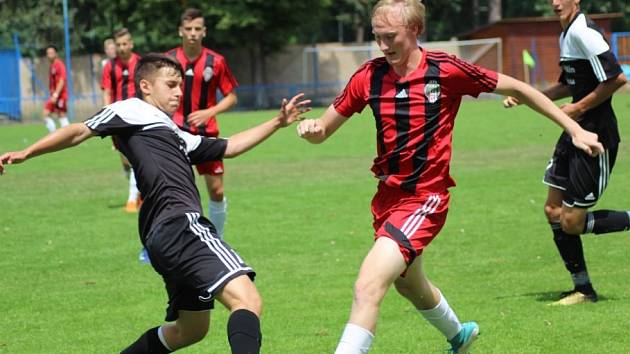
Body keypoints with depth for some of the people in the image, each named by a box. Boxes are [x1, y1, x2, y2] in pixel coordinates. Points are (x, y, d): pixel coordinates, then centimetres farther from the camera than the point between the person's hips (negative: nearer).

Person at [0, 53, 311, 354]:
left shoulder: (176, 136, 32)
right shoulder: (133, 111, 8)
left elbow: (229, 147, 37)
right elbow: (82, 131, 2)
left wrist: (278, 122, 35)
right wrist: (27, 153, -6)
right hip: (179, 225, -10)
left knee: (191, 329, 21)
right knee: (248, 301, -24)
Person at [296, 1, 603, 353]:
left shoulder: (446, 70, -13)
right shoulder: (370, 76, -3)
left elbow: (517, 89, -2)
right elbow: (323, 131, 4)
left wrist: (575, 129, -1)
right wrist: (310, 127, -21)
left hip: (425, 198, -6)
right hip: (388, 196, 7)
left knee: (368, 287, -23)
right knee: (408, 284, 29)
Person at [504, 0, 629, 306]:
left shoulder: (583, 31, -18)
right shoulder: (566, 33, 13)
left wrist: (579, 108, -16)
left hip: (596, 136, -10)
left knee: (571, 222, -7)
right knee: (554, 211, 10)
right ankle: (583, 289, 18)